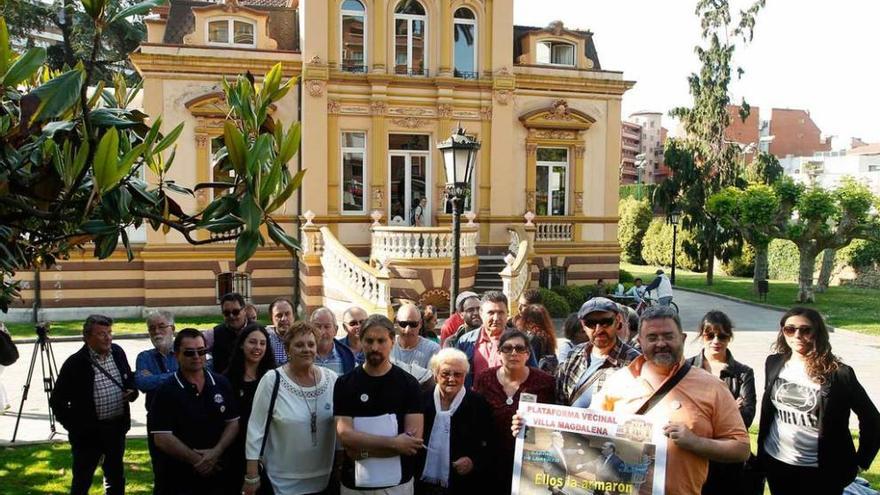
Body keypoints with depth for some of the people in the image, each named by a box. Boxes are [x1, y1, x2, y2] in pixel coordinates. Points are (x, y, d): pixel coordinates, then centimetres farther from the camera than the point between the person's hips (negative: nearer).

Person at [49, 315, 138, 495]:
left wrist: (132, 391, -4)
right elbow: (57, 401, -8)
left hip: (117, 427, 5)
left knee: (116, 476, 20)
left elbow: (130, 377, 16)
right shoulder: (75, 363, -14)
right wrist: (74, 426, -10)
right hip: (88, 432, -5)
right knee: (82, 480, 8)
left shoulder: (118, 352, 1)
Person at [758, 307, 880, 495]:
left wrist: (860, 462, -3)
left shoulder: (838, 373, -13)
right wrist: (761, 450, 11)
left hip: (820, 471, -3)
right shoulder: (774, 363, -1)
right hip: (775, 462, 4)